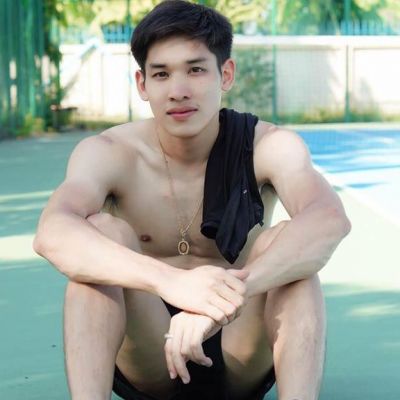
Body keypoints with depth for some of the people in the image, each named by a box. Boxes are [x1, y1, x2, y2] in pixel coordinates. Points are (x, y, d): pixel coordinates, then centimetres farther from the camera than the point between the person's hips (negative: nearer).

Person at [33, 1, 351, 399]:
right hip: (146, 364, 0)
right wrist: (171, 280, -53)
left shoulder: (268, 145, -12)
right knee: (103, 232, -25)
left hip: (242, 366, 1)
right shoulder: (108, 153, -12)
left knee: (287, 243, -26)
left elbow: (330, 219, -35)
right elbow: (52, 234, -35)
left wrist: (230, 293, -52)